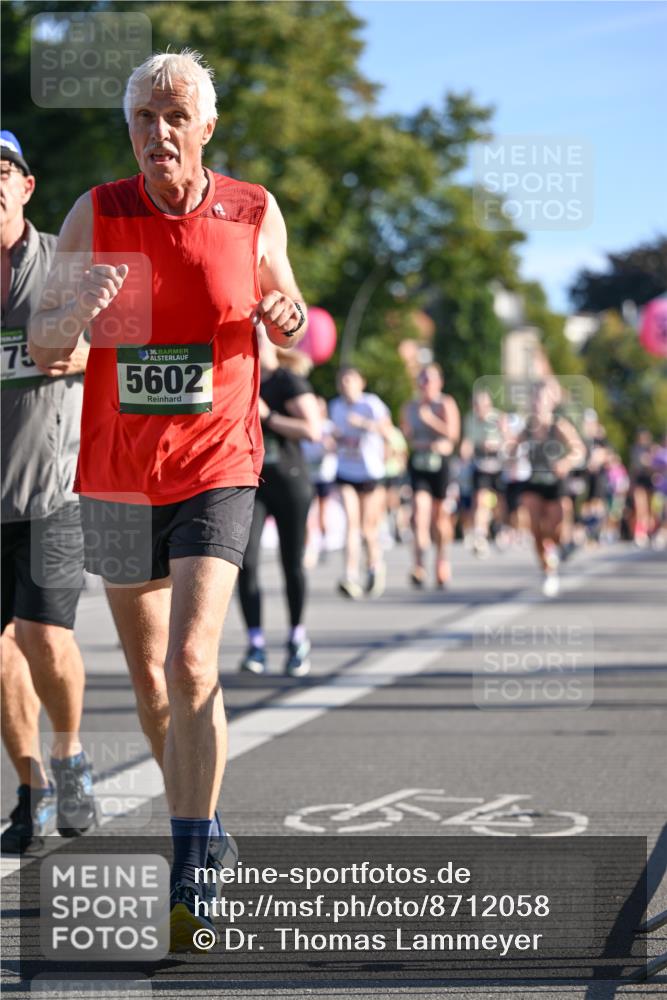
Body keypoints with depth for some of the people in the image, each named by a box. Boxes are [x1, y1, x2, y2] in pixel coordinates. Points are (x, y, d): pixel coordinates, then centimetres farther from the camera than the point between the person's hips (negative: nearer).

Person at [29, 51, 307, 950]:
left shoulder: (254, 214, -2)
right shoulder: (96, 215, -2)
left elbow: (284, 312, 14)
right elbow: (40, 344, 0)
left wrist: (287, 320, -10)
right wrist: (74, 317, -23)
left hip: (216, 471, -2)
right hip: (115, 476, 2)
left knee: (191, 665, -18)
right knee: (148, 672, 13)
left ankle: (189, 885, -14)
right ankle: (202, 827, 36)